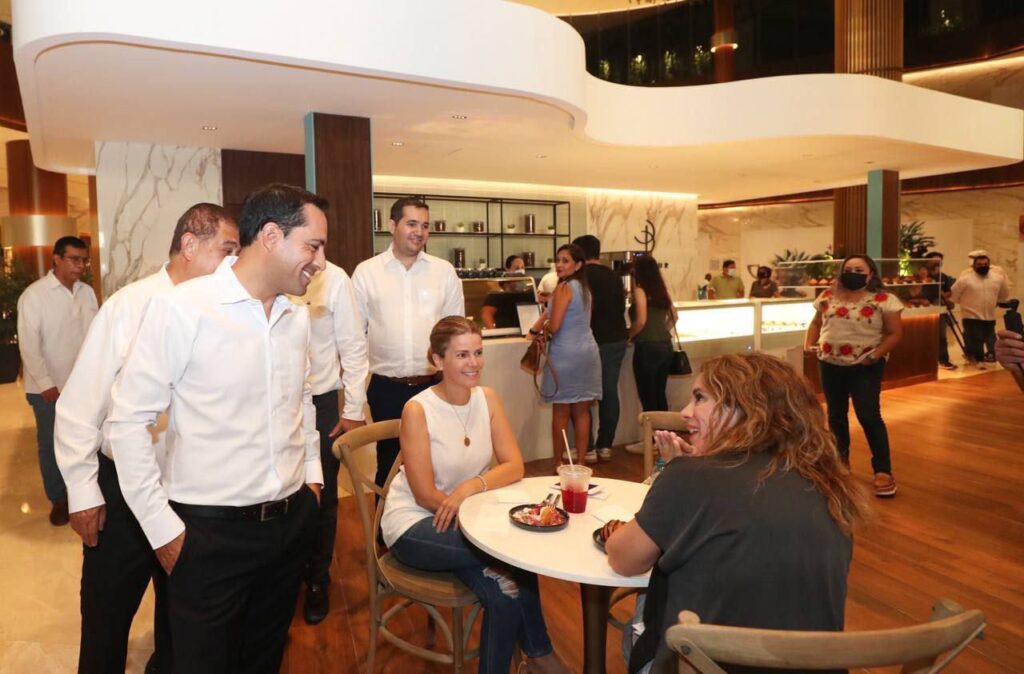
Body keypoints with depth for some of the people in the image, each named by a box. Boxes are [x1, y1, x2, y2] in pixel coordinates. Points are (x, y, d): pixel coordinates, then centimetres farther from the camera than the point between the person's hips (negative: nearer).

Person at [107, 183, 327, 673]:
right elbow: (128, 422, -12)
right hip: (210, 530, -5)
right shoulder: (180, 308, -15)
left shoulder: (297, 316, 4)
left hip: (292, 520, 6)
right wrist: (164, 530, -9)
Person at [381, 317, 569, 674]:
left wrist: (471, 486, -28)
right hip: (415, 525, -5)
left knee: (506, 590, -22)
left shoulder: (487, 398, -4)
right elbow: (426, 496, -19)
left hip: (463, 518, 5)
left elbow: (514, 466, -9)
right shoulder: (417, 410, -20)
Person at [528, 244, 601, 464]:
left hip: (565, 354, -8)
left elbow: (554, 326, -18)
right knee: (582, 411, 10)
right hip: (587, 352, 8)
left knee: (560, 412, 2)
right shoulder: (584, 287, 13)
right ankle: (581, 461, 17)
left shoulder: (563, 288, -13)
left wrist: (540, 331, 4)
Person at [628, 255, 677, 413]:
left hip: (647, 347, -7)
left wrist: (628, 336, -3)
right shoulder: (661, 290, 13)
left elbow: (641, 321, -18)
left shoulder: (640, 290, -8)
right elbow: (674, 317, 20)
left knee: (648, 397, -2)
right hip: (665, 346, 7)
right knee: (659, 394, 14)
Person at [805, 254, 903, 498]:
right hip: (830, 364, 5)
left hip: (865, 367, -4)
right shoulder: (827, 296, 5)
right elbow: (816, 323, 16)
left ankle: (883, 471, 4)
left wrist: (876, 354, -18)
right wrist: (809, 344, 1)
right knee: (836, 415, 14)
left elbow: (895, 333, -6)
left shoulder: (884, 300, -7)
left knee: (869, 416, -8)